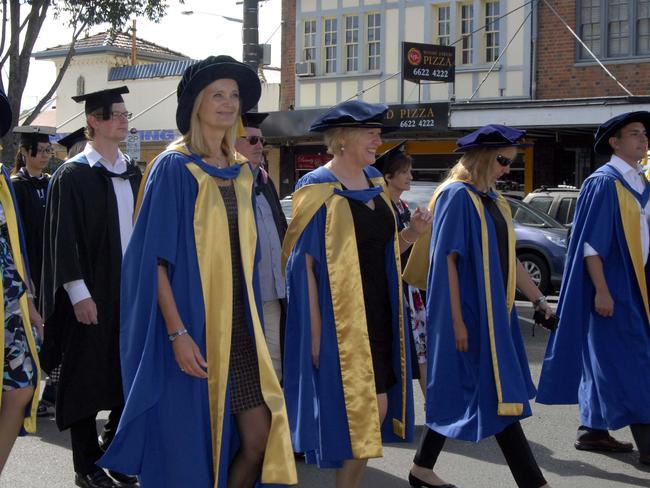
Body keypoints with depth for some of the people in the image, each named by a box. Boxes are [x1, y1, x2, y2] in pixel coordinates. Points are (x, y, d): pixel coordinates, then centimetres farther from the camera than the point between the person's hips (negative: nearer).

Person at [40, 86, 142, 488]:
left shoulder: (132, 174, 11)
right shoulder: (73, 175, -7)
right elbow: (64, 239, -11)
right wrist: (80, 295, -16)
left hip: (131, 290, 6)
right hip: (91, 295, -6)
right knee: (86, 378, 3)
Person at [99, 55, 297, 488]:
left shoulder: (242, 173, 12)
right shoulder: (173, 168, -7)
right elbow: (155, 258, -12)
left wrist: (254, 324, 13)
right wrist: (178, 333, -20)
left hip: (238, 328, 6)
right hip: (191, 327, -6)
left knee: (258, 440, 3)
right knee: (189, 447, 2)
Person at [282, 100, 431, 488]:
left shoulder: (374, 180, 11)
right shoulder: (318, 188, -11)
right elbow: (304, 263, -14)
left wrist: (411, 233, -1)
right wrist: (316, 333, -18)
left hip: (378, 316, 7)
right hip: (339, 319, -7)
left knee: (372, 409, 10)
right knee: (368, 409, -7)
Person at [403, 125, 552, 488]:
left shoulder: (492, 199, 13)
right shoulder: (457, 196, -13)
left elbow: (508, 256, 19)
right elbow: (446, 260, -16)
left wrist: (539, 299, 17)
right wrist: (457, 320, -19)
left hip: (493, 312, 9)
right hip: (469, 313, -9)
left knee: (458, 393, 14)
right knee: (497, 395, -6)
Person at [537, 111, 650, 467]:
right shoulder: (604, 183, -13)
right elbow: (591, 241, -17)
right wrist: (602, 290, -21)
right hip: (611, 285, -8)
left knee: (607, 360, 13)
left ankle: (593, 430, 22)